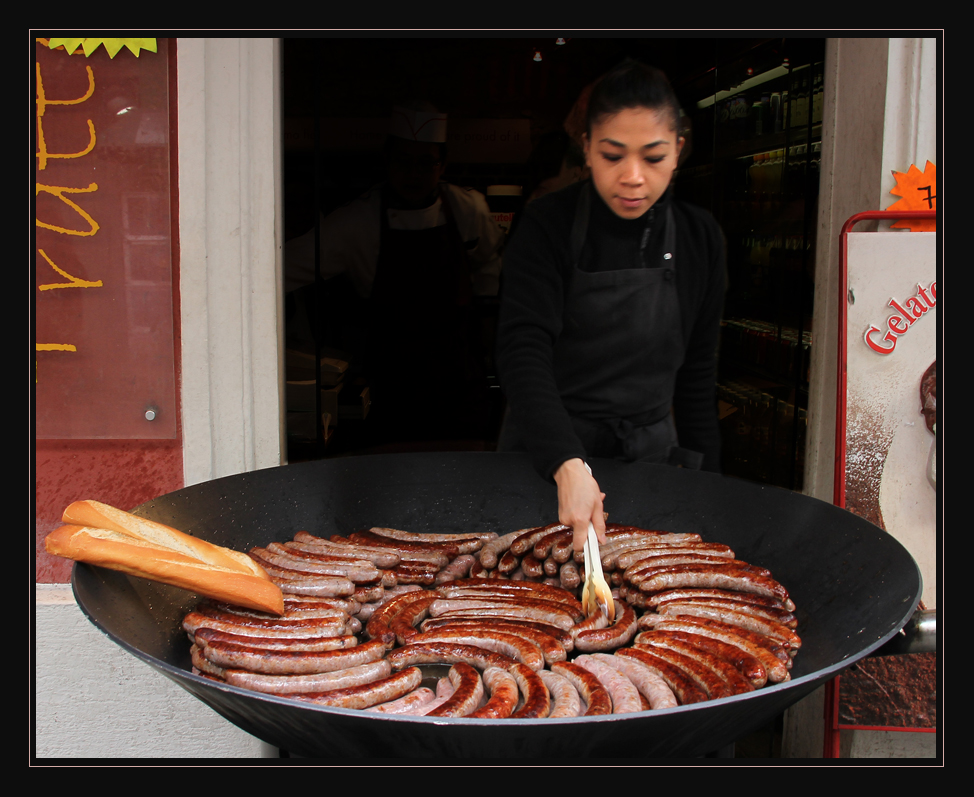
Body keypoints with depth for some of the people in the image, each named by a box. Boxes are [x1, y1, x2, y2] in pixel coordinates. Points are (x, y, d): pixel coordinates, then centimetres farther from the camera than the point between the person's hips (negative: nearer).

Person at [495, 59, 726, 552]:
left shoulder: (699, 238, 0)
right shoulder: (549, 225, -13)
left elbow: (696, 375, 7)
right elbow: (522, 353, -24)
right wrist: (569, 466, -38)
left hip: (650, 454, 3)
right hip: (545, 452, -3)